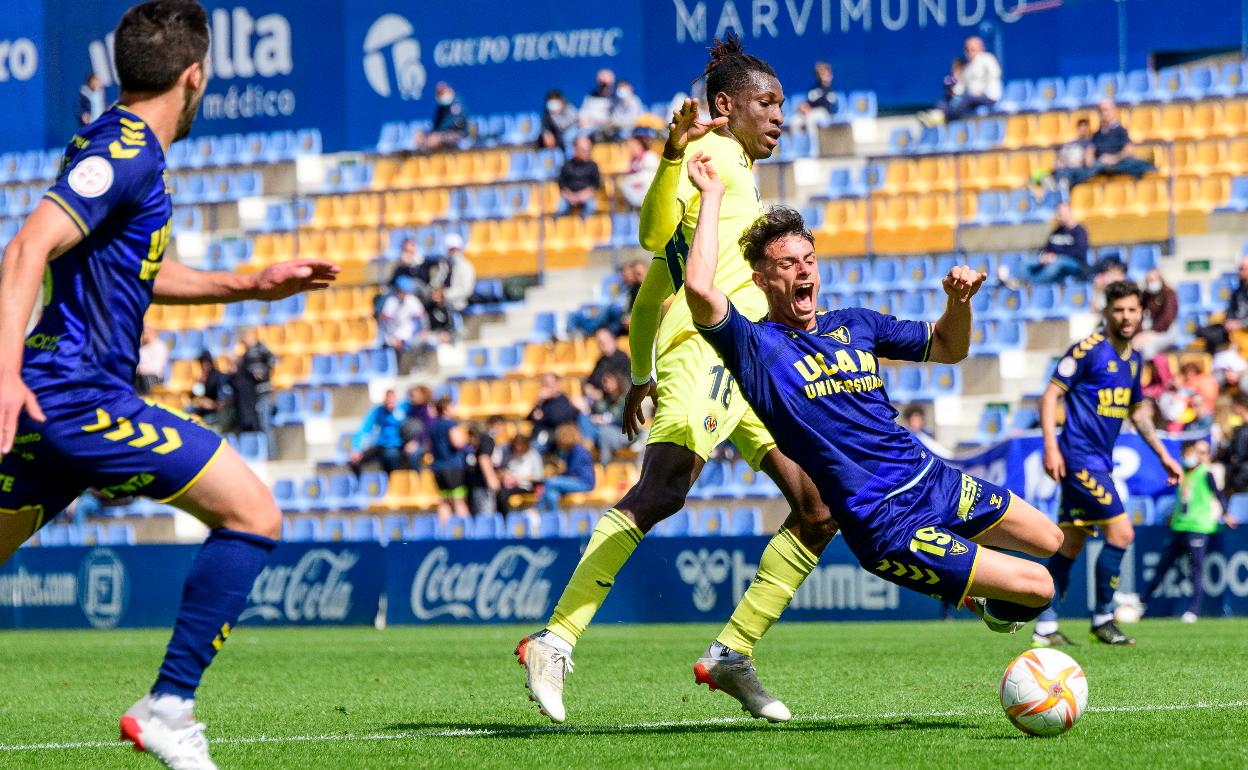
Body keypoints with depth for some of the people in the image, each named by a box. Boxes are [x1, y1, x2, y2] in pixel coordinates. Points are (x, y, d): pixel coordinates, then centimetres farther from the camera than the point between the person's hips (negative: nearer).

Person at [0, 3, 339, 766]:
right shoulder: (127, 151, -11)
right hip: (81, 395, -10)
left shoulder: (124, 145, 19)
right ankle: (168, 706, -7)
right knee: (254, 514, -4)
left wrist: (249, 286, 28)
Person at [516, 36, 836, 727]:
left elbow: (658, 281, 31)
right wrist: (674, 154, -32)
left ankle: (733, 655, 6)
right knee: (660, 493, -26)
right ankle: (554, 645, -30)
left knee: (819, 509, 3)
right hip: (706, 343, -10)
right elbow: (655, 234, -18)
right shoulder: (711, 152, 1)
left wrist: (643, 373, 32)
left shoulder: (739, 175, 30)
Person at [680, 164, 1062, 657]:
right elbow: (699, 287, -28)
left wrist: (959, 301, -2)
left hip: (934, 481, 8)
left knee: (1049, 541, 21)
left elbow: (948, 349, 20)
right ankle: (992, 601, 26)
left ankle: (961, 565, 40)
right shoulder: (756, 346, -10)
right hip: (886, 525, -7)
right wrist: (712, 196, -19)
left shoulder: (855, 325, 10)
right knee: (1038, 587, -8)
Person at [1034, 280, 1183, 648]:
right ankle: (1102, 619, -3)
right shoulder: (1088, 350, -10)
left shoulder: (1133, 359, 14)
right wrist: (1051, 447, -20)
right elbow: (1050, 395, -11)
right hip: (1080, 456, -8)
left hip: (1100, 461, 8)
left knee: (1070, 545, 8)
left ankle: (1045, 626, 12)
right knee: (1121, 532, -13)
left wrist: (1163, 455, 23)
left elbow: (1137, 411, 26)